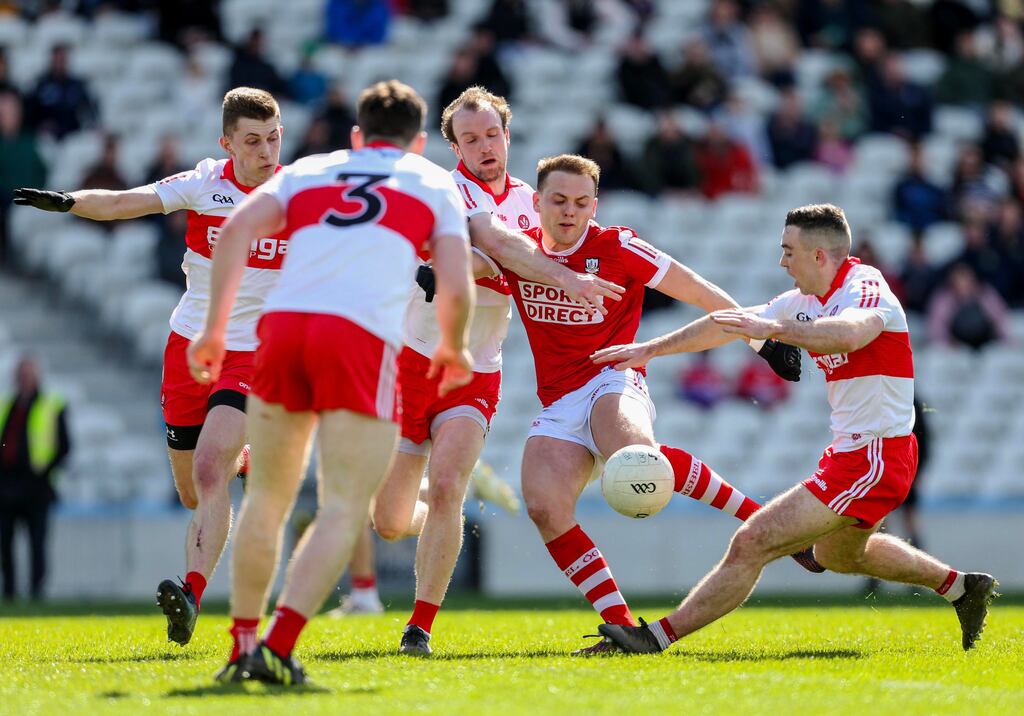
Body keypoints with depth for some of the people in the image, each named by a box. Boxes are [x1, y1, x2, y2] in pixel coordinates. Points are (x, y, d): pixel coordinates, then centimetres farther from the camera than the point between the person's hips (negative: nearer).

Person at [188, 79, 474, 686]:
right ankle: (279, 647, -18)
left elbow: (236, 232, 10)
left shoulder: (306, 171, 27)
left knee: (267, 499, 17)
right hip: (362, 339, -3)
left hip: (283, 321, 3)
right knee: (345, 509, -3)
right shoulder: (436, 184, 22)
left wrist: (215, 330, 12)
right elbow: (456, 288, 10)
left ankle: (244, 645, 18)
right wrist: (453, 350, 30)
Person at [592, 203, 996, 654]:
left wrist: (772, 327, -53)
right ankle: (961, 587, 45)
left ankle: (657, 637, -14)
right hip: (851, 451, 11)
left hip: (874, 460, -11)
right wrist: (651, 349, 18)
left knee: (751, 545, -15)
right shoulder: (805, 300, 8)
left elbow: (850, 333, -43)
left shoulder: (866, 288, -19)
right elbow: (728, 323, 16)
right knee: (837, 554, 35)